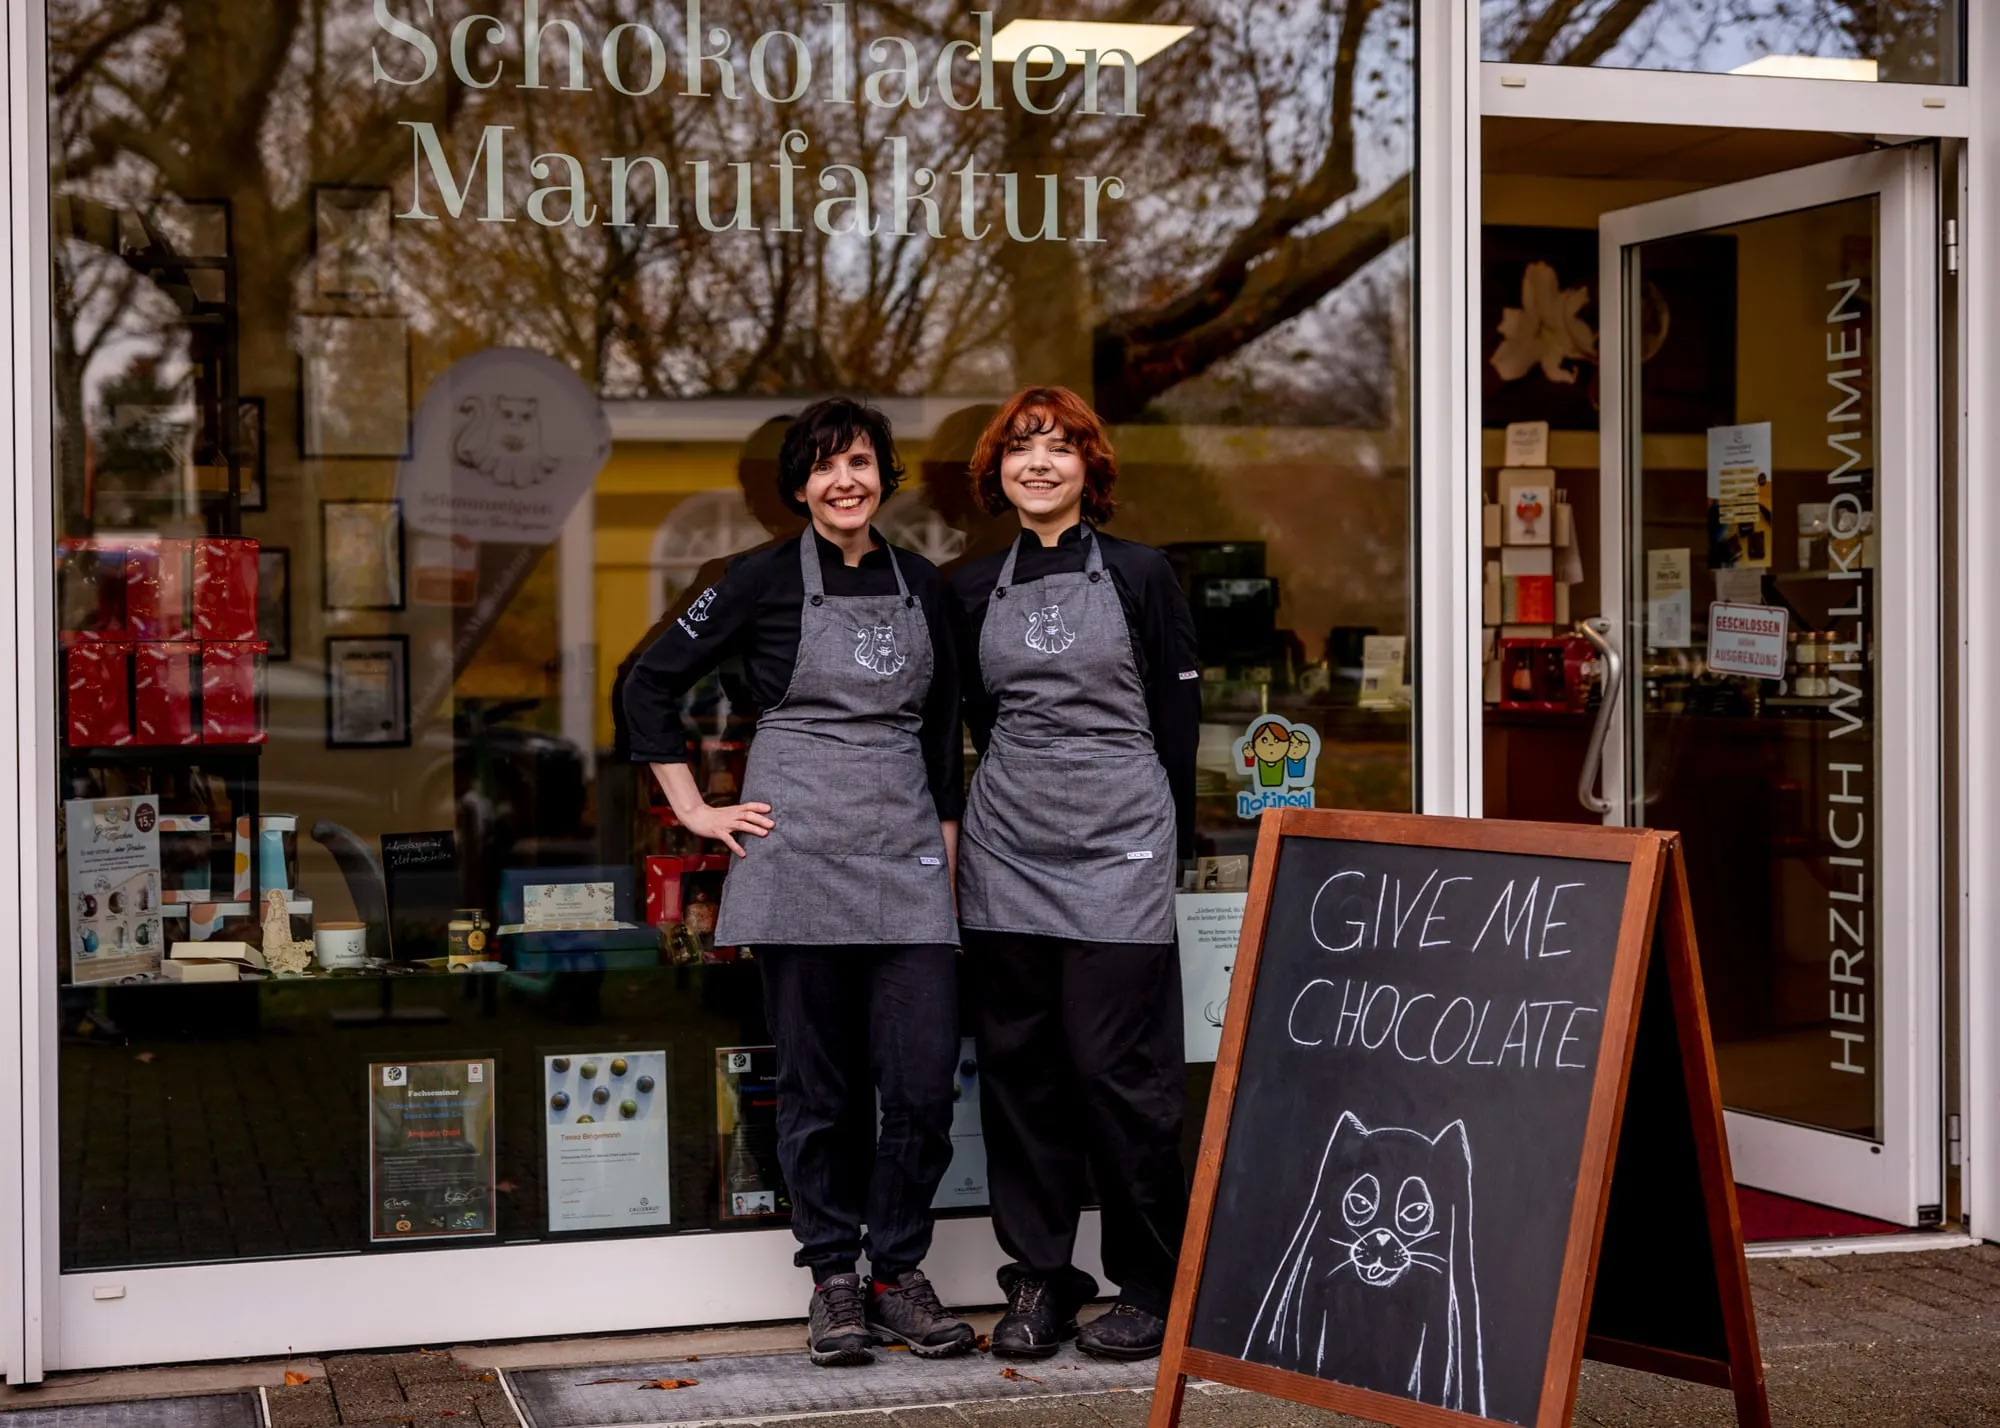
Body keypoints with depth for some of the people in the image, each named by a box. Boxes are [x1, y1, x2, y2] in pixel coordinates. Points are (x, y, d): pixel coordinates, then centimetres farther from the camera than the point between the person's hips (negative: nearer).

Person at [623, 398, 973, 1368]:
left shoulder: (921, 585, 12)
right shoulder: (766, 579, 0)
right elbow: (651, 684, 2)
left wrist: (949, 854, 13)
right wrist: (697, 813, -1)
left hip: (905, 853, 3)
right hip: (798, 850, -3)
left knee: (924, 1077, -2)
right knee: (819, 1078, 3)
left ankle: (898, 1272, 13)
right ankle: (833, 1278, 15)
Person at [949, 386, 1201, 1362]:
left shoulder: (1141, 575, 3)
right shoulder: (973, 591, 12)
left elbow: (1178, 716, 5)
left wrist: (1169, 839, 4)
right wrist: (1017, 799, 13)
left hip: (1118, 848, -4)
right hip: (1007, 851, 4)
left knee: (1117, 1065, -6)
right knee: (1019, 1063, 5)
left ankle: (1152, 1285, 5)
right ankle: (1037, 1279, 14)